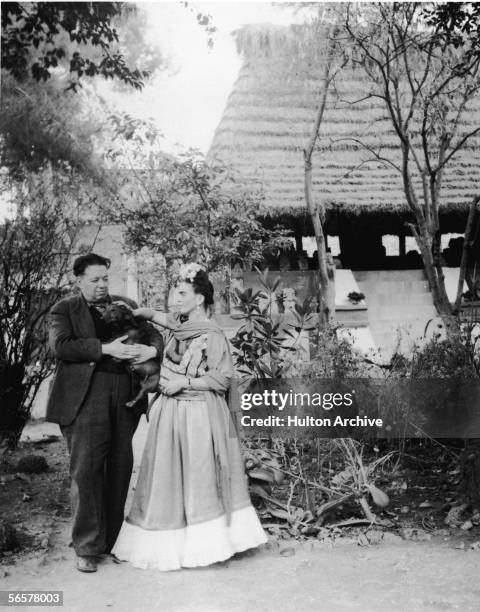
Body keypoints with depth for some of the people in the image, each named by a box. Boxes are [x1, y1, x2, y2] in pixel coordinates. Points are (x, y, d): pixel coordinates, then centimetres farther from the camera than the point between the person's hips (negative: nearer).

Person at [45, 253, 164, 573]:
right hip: (86, 397, -4)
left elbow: (154, 332, 14)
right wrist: (105, 349, -19)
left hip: (125, 396, 4)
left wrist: (152, 348, -10)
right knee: (86, 470, -5)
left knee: (121, 468, 7)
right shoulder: (64, 310, 7)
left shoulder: (126, 305, 17)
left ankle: (114, 539, 19)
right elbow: (61, 346, -9)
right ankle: (87, 547, 5)